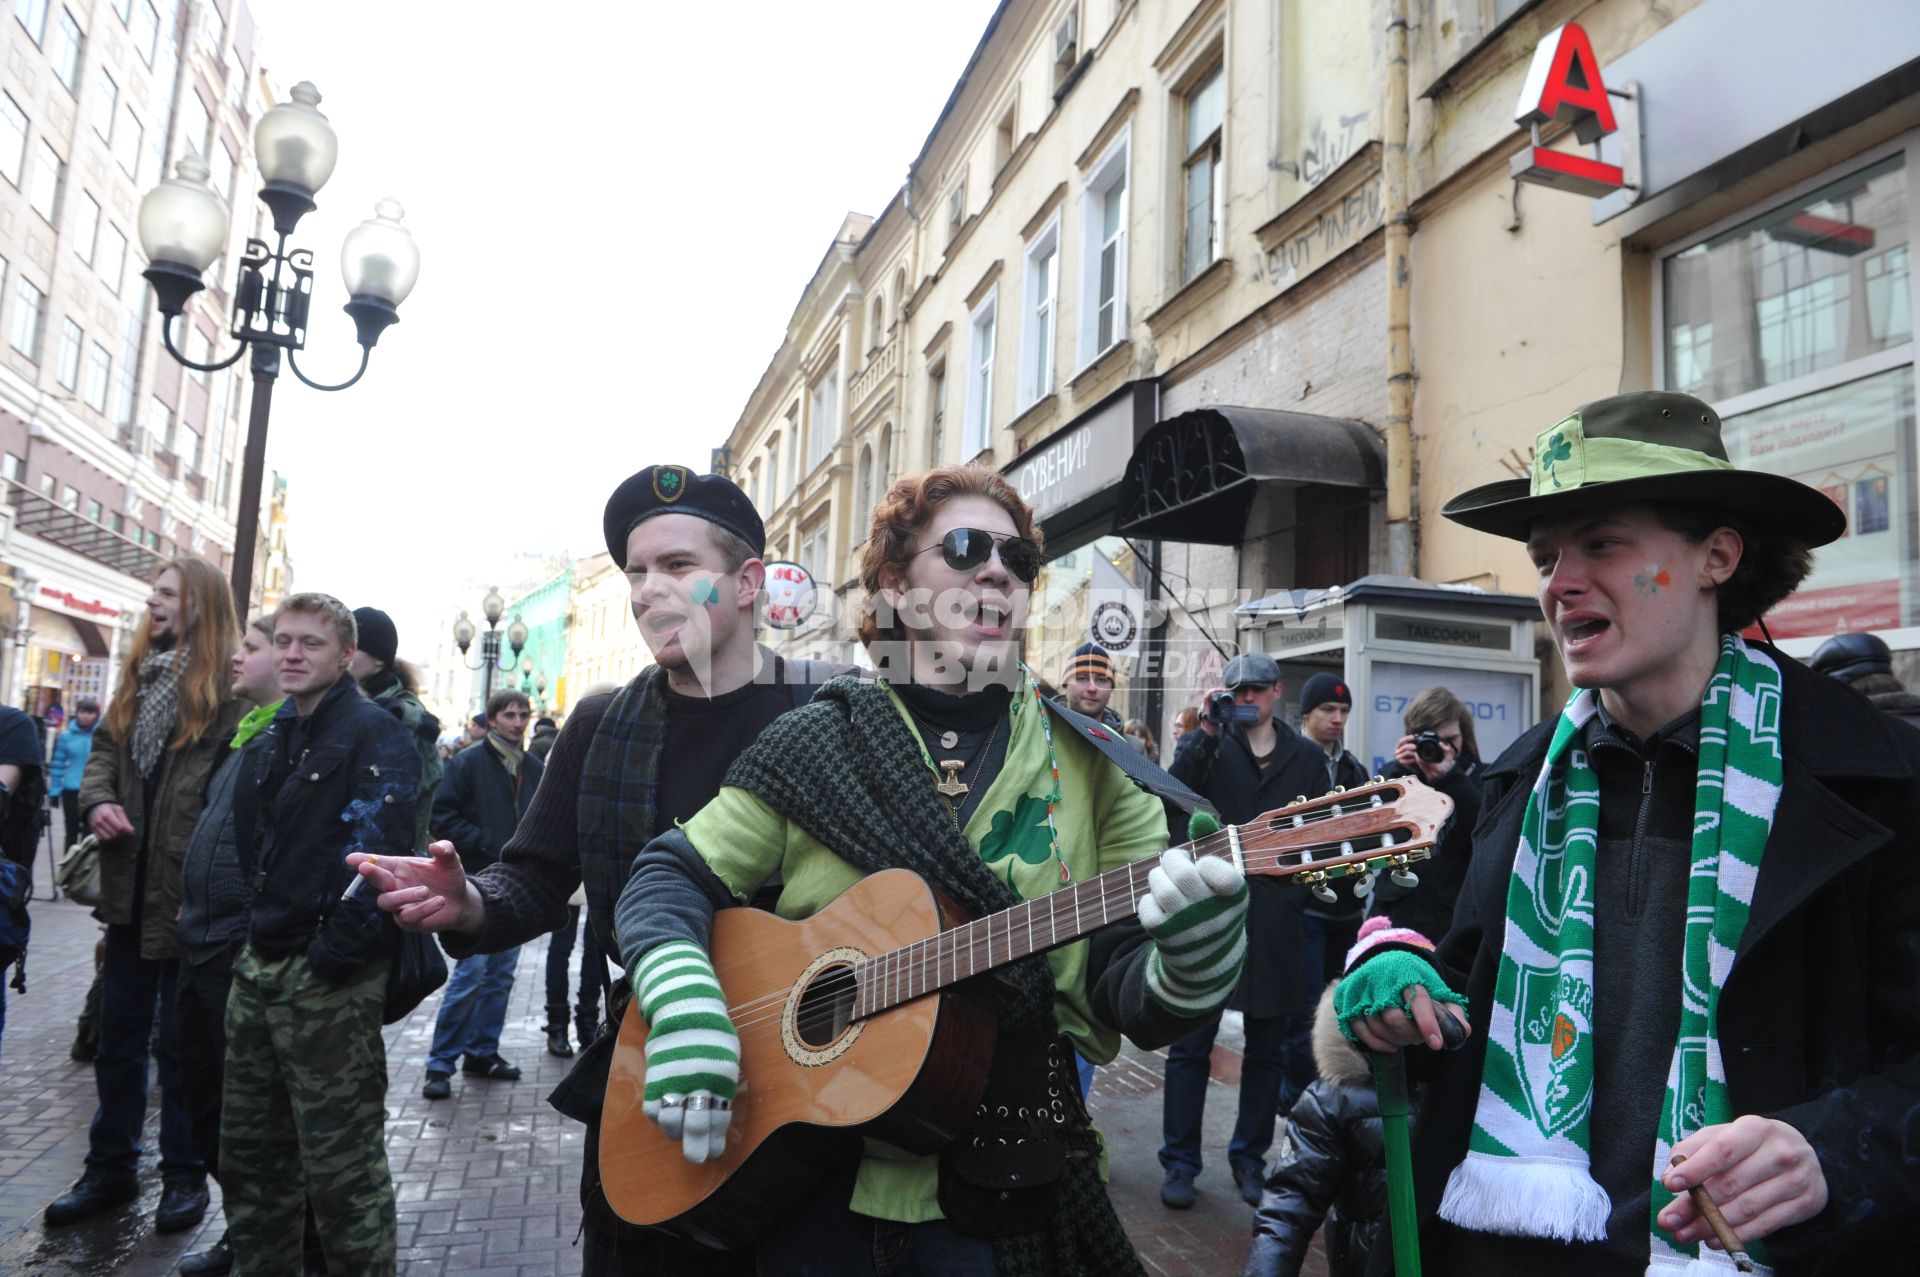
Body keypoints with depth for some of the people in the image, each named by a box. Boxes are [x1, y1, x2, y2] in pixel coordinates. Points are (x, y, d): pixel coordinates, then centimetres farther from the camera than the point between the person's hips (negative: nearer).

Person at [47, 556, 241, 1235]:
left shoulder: (232, 689, -13)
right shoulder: (139, 676, 12)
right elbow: (105, 747, 15)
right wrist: (97, 799, -7)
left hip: (187, 896, -7)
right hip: (130, 887, 7)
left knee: (181, 1044, 7)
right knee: (118, 1040, 18)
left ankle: (184, 1174, 23)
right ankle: (109, 1169, 33)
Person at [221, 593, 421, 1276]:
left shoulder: (374, 734, -11)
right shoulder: (275, 739, 15)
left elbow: (374, 849, -20)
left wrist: (336, 955, -21)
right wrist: (251, 939, 16)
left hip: (328, 980, -8)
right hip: (258, 967, 9)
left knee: (339, 1162, -1)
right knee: (249, 1147, 19)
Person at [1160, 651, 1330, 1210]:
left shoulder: (1307, 757, 11)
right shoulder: (1207, 745, 5)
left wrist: (1313, 885, 1)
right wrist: (1208, 731, -17)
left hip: (1278, 920, 2)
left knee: (1267, 1050, 12)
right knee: (1191, 1044, 2)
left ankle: (1249, 1158, 27)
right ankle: (1180, 1162, 14)